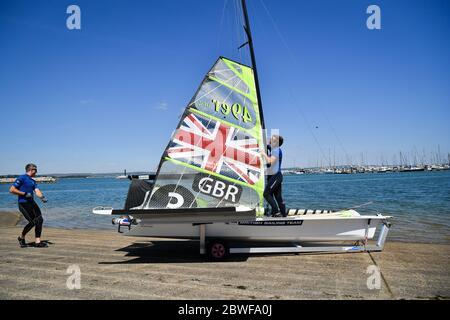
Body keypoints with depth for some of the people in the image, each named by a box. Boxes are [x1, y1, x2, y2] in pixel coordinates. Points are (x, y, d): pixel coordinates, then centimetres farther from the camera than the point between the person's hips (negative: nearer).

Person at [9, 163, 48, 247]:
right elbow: (11, 190, -12)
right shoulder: (22, 178, -7)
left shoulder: (32, 181, 18)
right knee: (32, 222, -10)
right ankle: (21, 237, 16)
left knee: (39, 220, -1)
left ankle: (37, 242, 6)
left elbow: (37, 191, 5)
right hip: (23, 203, -8)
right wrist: (24, 194, -17)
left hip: (32, 203, 8)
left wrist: (42, 197, -15)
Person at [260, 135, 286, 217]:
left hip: (276, 176, -9)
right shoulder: (272, 149, 13)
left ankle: (276, 211, -7)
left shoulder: (276, 150, -15)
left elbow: (270, 162, -26)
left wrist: (264, 154, -15)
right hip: (273, 176, 9)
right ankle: (283, 214, 12)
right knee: (278, 196, 9)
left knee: (266, 193, -9)